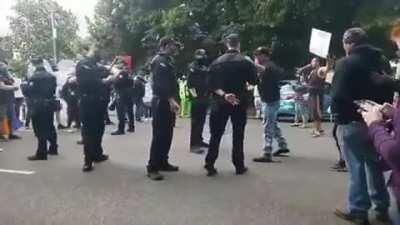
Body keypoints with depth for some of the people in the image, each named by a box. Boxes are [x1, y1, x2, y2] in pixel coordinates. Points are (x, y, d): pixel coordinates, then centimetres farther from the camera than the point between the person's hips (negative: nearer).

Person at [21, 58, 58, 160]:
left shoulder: (34, 77, -16)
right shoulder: (51, 76, 6)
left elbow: (27, 90, -14)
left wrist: (23, 86, 4)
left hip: (38, 106, -7)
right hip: (50, 105, 7)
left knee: (40, 130, -3)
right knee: (50, 127, 17)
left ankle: (41, 154, 0)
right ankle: (53, 148, 27)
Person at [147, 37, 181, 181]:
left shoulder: (167, 61, 20)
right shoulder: (160, 60, -11)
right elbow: (161, 83, -23)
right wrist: (171, 100, -32)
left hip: (167, 102, 10)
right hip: (161, 102, -10)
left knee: (167, 135, 13)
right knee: (159, 135, -9)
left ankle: (162, 162, 22)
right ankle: (152, 168, -5)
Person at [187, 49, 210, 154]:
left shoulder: (205, 67, 16)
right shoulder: (193, 66, -7)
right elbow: (189, 83, -14)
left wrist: (208, 94, 15)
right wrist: (194, 95, -19)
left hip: (204, 98, 8)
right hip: (196, 98, -8)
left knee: (202, 121, 14)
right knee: (195, 122, -9)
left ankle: (199, 140, 25)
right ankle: (194, 145, -8)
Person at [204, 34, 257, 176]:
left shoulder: (217, 62, 1)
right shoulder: (246, 62, -5)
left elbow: (212, 85, -6)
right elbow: (254, 81, 3)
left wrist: (223, 94, -15)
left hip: (220, 103, 1)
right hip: (239, 103, -1)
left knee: (216, 135, 6)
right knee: (238, 135, 8)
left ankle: (210, 165, 4)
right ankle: (239, 166, 13)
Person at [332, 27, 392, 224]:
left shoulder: (347, 63, -13)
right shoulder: (380, 61, 10)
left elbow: (339, 96, -19)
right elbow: (389, 92, 15)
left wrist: (339, 118, -9)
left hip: (353, 123, -7)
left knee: (356, 167, 1)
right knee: (374, 165, 17)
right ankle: (382, 208, 25)